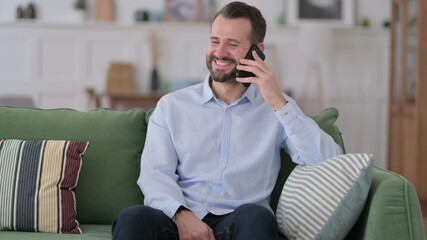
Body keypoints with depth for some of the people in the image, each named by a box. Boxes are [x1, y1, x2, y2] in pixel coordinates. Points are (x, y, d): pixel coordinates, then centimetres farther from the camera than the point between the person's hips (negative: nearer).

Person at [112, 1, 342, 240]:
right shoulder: (172, 106, 15)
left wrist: (279, 102, -6)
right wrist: (181, 214, -17)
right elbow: (155, 174, 4)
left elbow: (329, 162, 0)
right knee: (133, 218, -32)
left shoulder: (277, 107, 13)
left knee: (255, 216, -36)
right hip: (178, 219, 1)